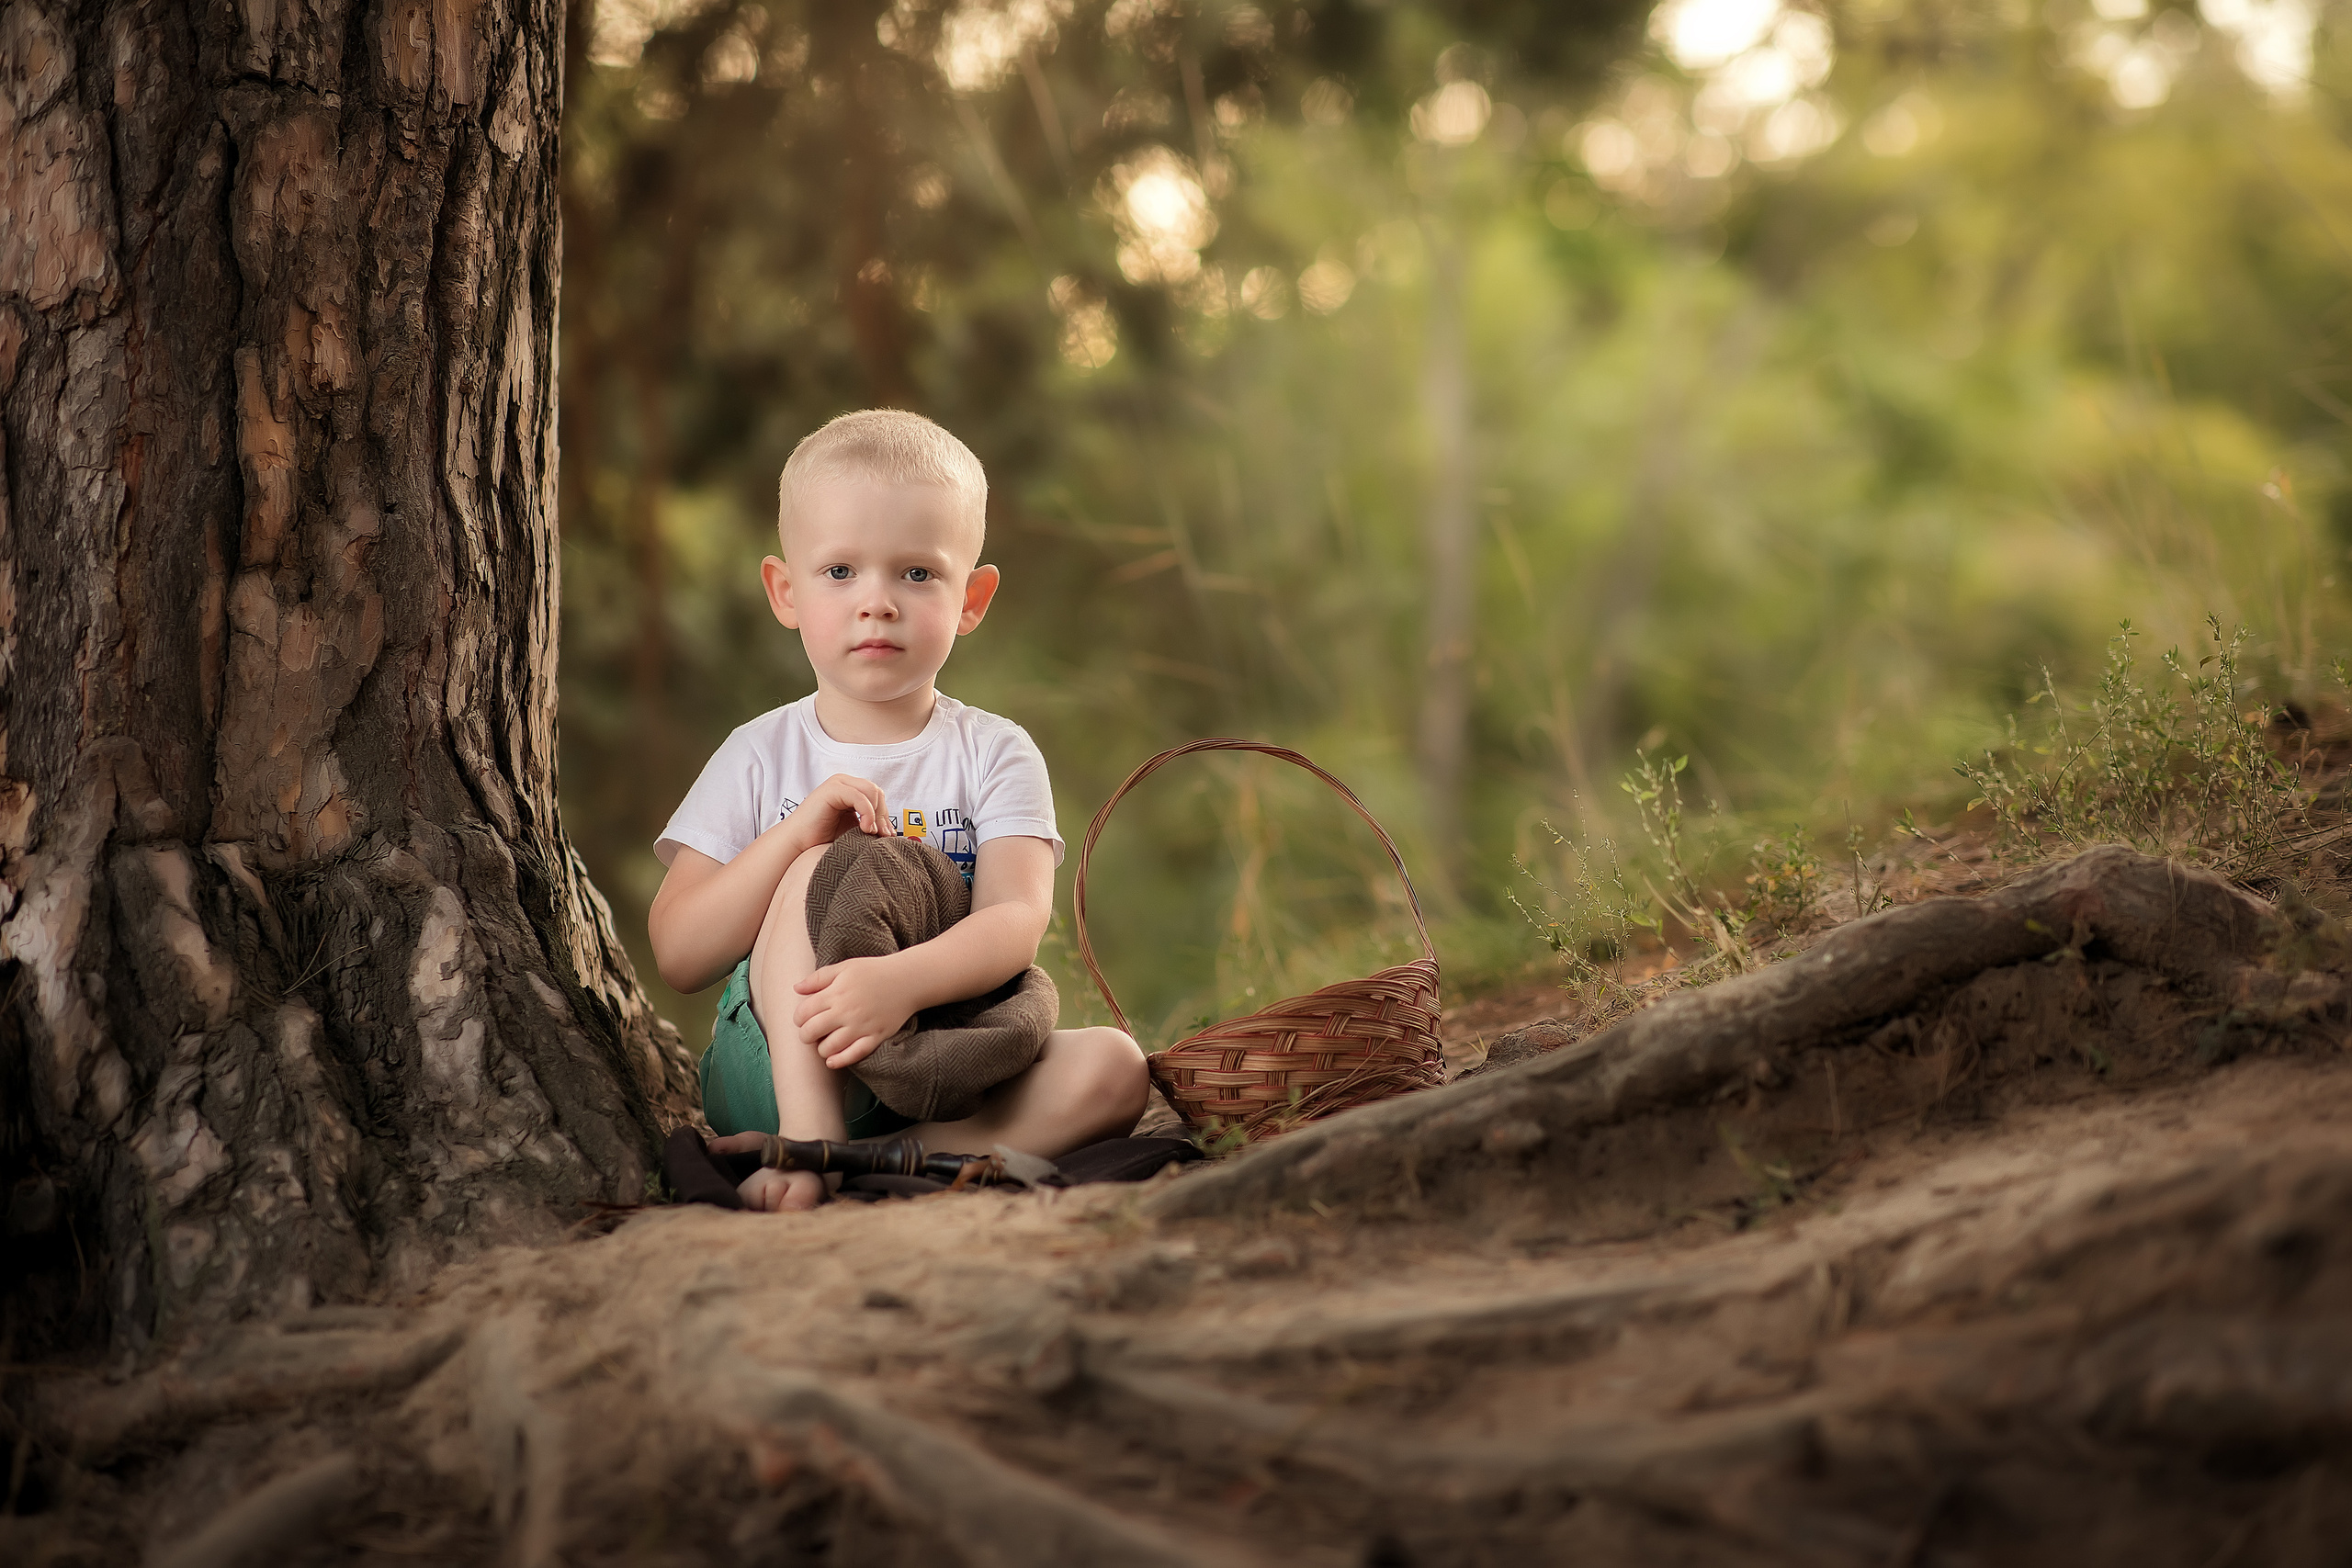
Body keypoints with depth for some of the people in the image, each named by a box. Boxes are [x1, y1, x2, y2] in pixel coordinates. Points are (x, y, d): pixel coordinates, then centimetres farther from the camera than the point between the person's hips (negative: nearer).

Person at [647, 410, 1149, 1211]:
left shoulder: (994, 754, 4)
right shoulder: (760, 756, 5)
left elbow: (1016, 922, -13)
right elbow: (678, 956, -4)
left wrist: (904, 978, -35)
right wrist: (799, 831, -18)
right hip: (781, 1069, -1)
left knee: (1113, 1067, -24)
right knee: (814, 873, -23)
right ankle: (808, 1138, -35)